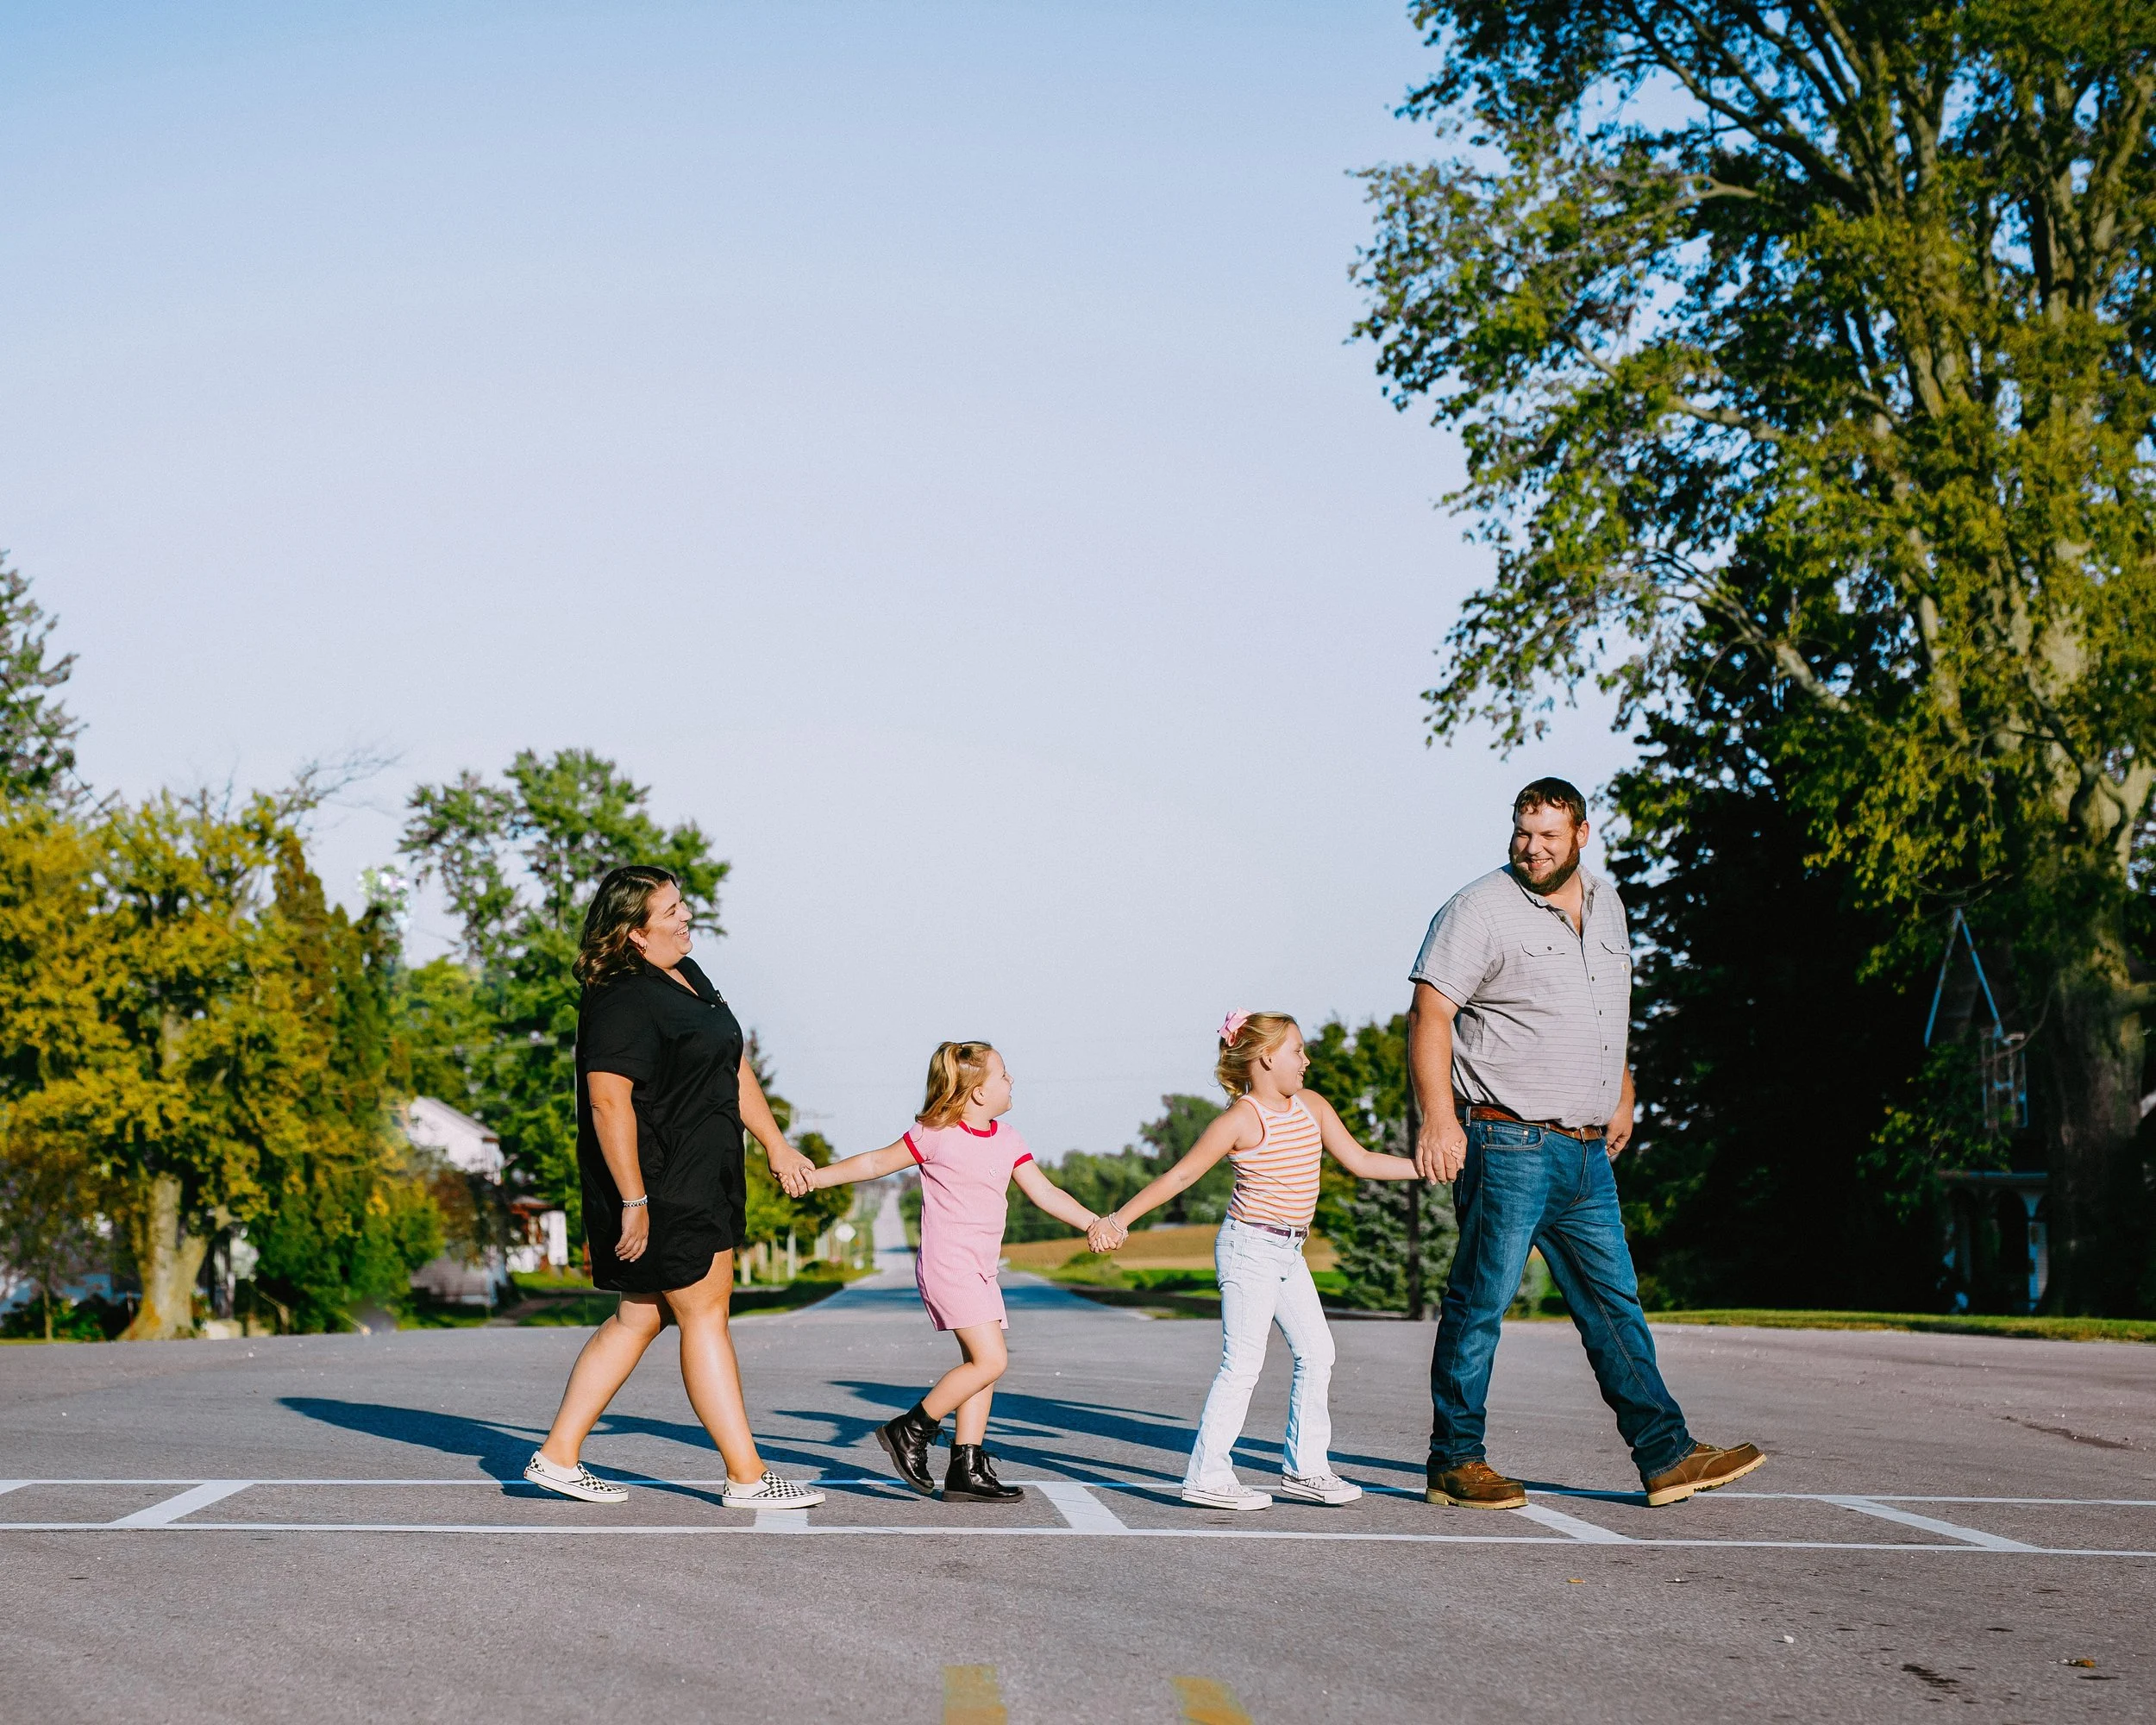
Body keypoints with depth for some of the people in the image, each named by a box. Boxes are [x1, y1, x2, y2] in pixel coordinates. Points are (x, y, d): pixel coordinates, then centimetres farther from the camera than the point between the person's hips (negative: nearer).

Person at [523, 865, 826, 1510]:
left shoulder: (686, 977, 14)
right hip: (656, 1189, -10)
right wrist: (633, 1202, -25)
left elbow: (734, 1068, 21)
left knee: (641, 1316, 13)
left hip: (701, 1185, 10)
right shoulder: (623, 1003, -18)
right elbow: (609, 1101, -24)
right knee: (704, 1316, -3)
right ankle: (747, 1476, 4)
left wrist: (776, 1145, 22)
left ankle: (558, 1457, 20)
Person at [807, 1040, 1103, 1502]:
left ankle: (967, 1471, 9)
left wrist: (1093, 1223, -2)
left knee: (981, 1366, 5)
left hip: (981, 1271, 8)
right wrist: (815, 1176, -4)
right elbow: (877, 1163, -1)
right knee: (990, 1360, -15)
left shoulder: (1007, 1141, 11)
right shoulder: (937, 1134, -8)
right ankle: (910, 1430, -3)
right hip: (947, 1265, -8)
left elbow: (1045, 1192, 9)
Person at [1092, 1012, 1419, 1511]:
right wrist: (1118, 1219, -13)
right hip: (1250, 1246, -8)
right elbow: (1180, 1175, -11)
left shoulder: (1312, 1106, 9)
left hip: (1288, 1252, 8)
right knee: (1243, 1362, -9)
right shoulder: (1242, 1119, -13)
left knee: (1316, 1352, 8)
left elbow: (1360, 1161, 14)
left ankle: (1304, 1469, 17)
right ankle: (1206, 1475, -4)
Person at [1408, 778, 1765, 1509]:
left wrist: (1621, 1096, 27)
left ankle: (1666, 1456, 13)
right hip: (1508, 1145, -7)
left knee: (1615, 1305, 9)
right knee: (1480, 1303, -3)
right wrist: (1439, 1116, -21)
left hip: (1587, 1150, 7)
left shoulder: (1605, 905, 15)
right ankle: (1454, 1463, 5)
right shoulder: (1480, 909, -8)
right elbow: (1429, 1015, -13)